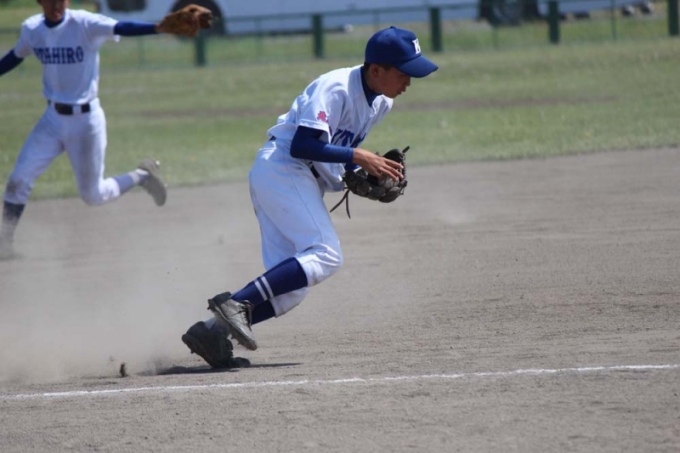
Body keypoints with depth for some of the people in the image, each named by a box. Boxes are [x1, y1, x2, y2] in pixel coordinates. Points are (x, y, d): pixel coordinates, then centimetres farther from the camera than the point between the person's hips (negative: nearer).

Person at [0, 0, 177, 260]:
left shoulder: (85, 25, -20)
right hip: (53, 119, 5)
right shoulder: (31, 29, -3)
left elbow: (121, 28, -37)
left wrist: (160, 27, -54)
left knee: (93, 195, 4)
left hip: (86, 120, -4)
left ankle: (142, 176, 30)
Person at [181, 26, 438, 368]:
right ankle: (237, 303, -27)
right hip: (281, 169, -10)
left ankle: (213, 330, -1)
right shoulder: (336, 89, -18)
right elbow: (300, 146, -25)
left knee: (292, 284, 3)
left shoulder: (381, 102, 11)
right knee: (324, 256, -23)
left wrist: (367, 173, 2)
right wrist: (357, 156, -25)